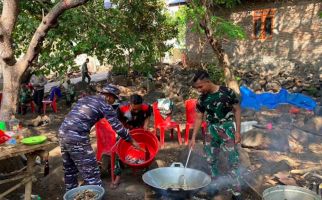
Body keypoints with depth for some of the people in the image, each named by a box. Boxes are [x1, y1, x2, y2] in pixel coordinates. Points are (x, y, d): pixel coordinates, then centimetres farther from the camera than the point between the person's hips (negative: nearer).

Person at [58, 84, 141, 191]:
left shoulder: (85, 98, 20)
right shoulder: (105, 106, -1)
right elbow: (118, 127, 0)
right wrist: (132, 141, 10)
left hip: (62, 133, 8)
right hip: (77, 138, -8)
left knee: (69, 170, 23)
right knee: (91, 173, 1)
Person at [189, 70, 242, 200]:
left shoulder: (227, 92, -13)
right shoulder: (202, 99, -1)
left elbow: (237, 110, -6)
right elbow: (199, 118, 5)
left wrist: (238, 131, -10)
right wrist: (193, 138, 1)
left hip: (227, 129, -4)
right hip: (211, 130, 4)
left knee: (232, 161, -4)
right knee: (211, 160, 12)